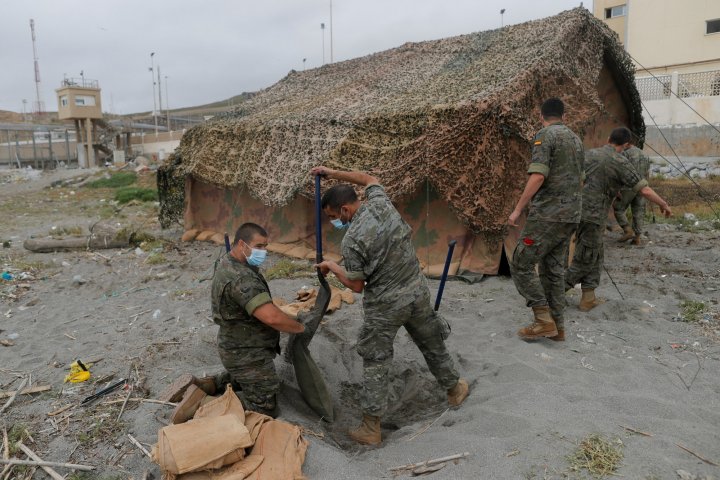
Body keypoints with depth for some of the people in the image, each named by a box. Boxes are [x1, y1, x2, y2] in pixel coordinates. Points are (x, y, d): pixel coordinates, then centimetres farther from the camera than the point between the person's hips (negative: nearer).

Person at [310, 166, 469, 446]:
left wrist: (332, 267, 4)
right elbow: (368, 179, 17)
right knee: (432, 345, 26)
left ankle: (371, 428, 17)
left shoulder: (352, 240, -21)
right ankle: (454, 389, 47)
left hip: (385, 305, -6)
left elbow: (357, 286, -11)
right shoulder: (380, 203, -7)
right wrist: (333, 174, 18)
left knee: (375, 362, 9)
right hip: (418, 291, 6)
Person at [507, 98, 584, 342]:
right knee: (554, 269, 12)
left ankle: (544, 321, -3)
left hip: (547, 215, -8)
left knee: (521, 264, -2)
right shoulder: (576, 139, 17)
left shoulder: (545, 135, -8)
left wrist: (518, 209, -16)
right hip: (570, 216, 8)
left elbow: (538, 176, -20)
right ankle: (557, 326, 16)